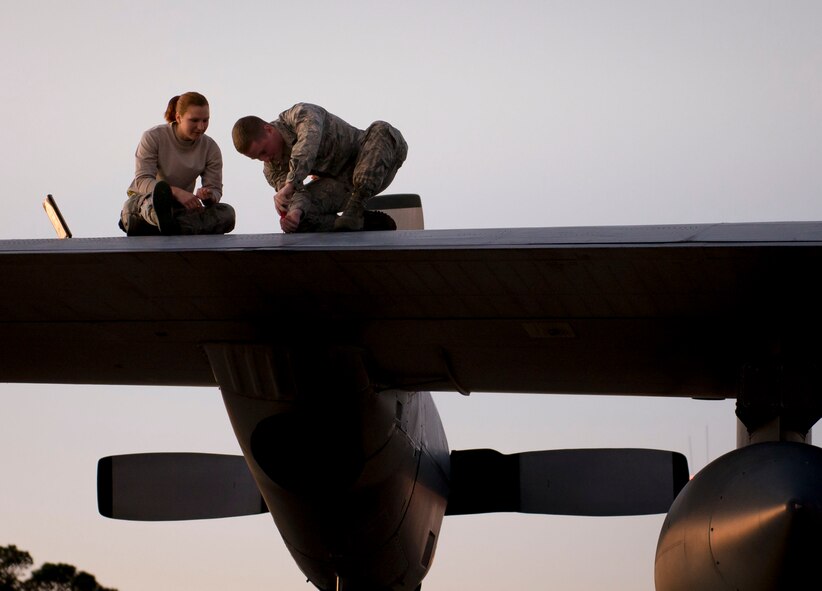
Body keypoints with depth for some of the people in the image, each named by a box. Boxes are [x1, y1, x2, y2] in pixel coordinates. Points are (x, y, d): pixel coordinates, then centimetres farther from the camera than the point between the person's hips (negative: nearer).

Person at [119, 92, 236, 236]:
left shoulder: (210, 148, -2)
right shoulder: (153, 137, -12)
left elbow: (215, 191, -4)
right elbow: (142, 180, -22)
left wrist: (208, 196, -31)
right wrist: (176, 192, -39)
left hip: (179, 209, 4)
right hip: (142, 202, -4)